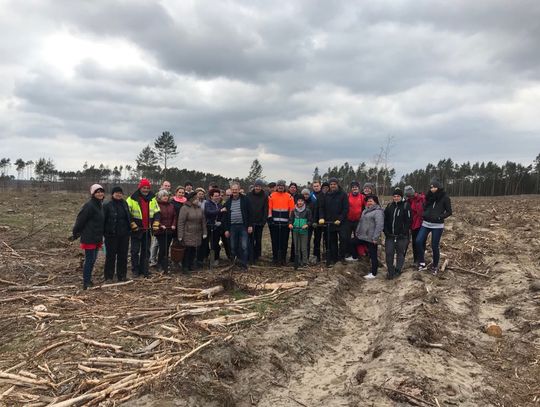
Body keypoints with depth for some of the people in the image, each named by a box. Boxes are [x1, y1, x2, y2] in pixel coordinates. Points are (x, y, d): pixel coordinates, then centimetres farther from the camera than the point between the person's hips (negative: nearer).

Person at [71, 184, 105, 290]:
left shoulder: (100, 205, 12)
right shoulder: (89, 205, -17)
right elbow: (80, 220, -15)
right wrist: (75, 233, -8)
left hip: (96, 238, 9)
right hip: (89, 238, -9)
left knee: (93, 259, 15)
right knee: (89, 260, -4)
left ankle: (88, 280, 27)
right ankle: (86, 283, 3)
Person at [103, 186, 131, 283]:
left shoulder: (125, 204, 12)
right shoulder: (107, 206, -5)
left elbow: (129, 217, 19)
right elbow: (103, 220, -7)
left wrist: (129, 229, 13)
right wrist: (104, 232, -13)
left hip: (124, 235, 5)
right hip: (111, 235, -5)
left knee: (123, 255, 9)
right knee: (111, 256, 1)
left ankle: (122, 275, 19)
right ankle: (108, 277, 9)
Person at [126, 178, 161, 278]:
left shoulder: (152, 199, 7)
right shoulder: (132, 199, -6)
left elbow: (157, 212, 12)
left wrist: (155, 224, 0)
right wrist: (133, 225, -11)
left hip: (148, 230, 4)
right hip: (136, 230, -4)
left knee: (146, 250, 9)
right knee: (135, 250, 3)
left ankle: (144, 270, 17)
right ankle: (135, 270, 14)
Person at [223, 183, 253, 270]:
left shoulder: (245, 199, 2)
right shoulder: (228, 202, 11)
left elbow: (250, 213, 0)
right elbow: (225, 217, 11)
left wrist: (250, 225, -6)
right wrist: (226, 229, 5)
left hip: (243, 226, -3)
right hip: (232, 227, 3)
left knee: (244, 246, -7)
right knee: (233, 247, 7)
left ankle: (243, 264, 1)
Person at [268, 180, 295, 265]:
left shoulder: (289, 196, 5)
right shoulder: (272, 196, 5)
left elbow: (291, 209, 4)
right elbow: (269, 208, 4)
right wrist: (270, 218, -1)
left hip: (285, 222, 0)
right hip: (274, 222, 0)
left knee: (284, 241, 3)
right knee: (275, 240, 5)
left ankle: (283, 258, 12)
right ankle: (275, 258, 14)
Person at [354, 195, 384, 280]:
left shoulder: (378, 212, -14)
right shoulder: (365, 211, 16)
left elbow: (379, 225, -22)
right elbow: (361, 222, 24)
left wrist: (375, 238, -24)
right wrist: (357, 232, 20)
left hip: (371, 238, -9)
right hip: (361, 236, 9)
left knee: (373, 255, 2)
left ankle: (373, 273, 12)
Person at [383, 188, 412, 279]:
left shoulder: (406, 206, -6)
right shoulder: (389, 206, 8)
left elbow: (409, 221, -10)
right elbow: (385, 219, 11)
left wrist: (403, 233, -15)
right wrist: (386, 231, 0)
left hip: (401, 236, -3)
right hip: (389, 235, 4)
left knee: (400, 253, 9)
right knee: (389, 253, 0)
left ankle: (398, 270, 22)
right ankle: (390, 271, 11)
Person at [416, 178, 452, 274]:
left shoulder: (445, 197, -6)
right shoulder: (429, 196, 6)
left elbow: (449, 212, -4)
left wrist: (439, 217, -18)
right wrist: (424, 215, -2)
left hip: (437, 226, -4)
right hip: (426, 224, 4)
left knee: (434, 246, 2)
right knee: (418, 241, -11)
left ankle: (435, 266, 21)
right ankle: (422, 263, 1)